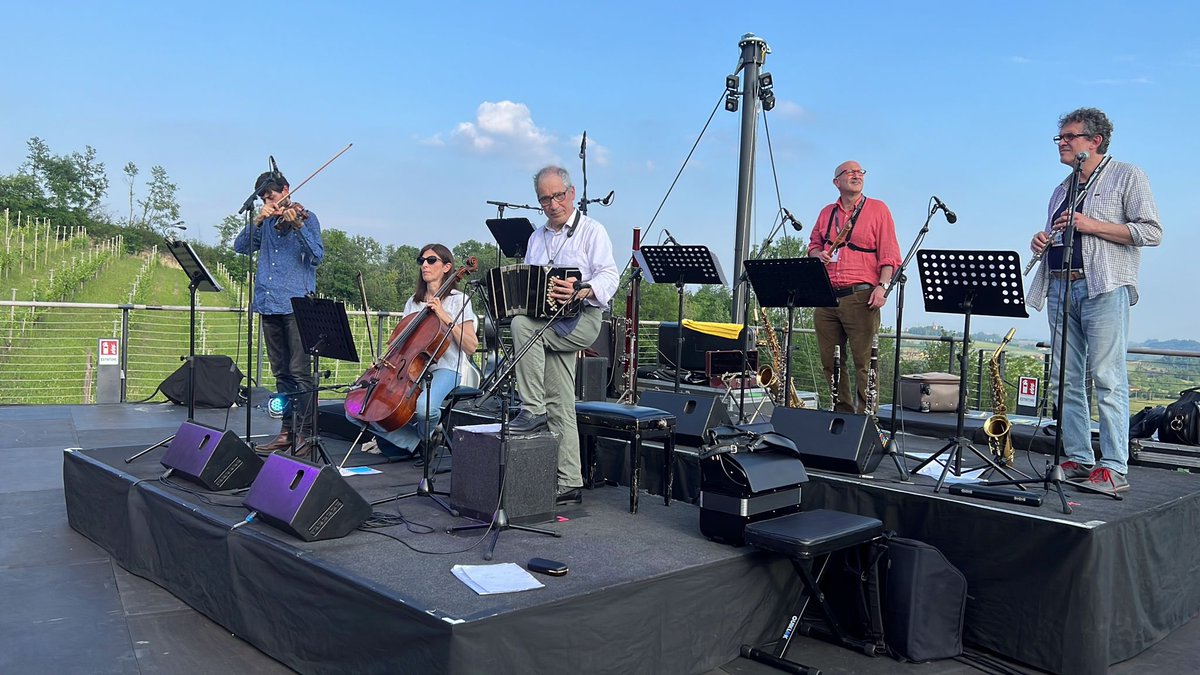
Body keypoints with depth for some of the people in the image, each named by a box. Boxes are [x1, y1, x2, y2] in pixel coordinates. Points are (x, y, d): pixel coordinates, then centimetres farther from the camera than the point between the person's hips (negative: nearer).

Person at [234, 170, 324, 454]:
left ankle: (305, 433, -7)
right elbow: (240, 246, 6)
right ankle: (287, 430, 16)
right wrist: (258, 221, -6)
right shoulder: (267, 223, 17)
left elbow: (317, 256, -12)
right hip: (269, 305, 6)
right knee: (281, 373, 10)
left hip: (296, 305, -6)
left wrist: (297, 226, -23)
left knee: (299, 371, -9)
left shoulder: (306, 218, 1)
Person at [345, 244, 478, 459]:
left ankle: (426, 437, -2)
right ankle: (414, 443, -4)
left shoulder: (458, 300, 2)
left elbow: (471, 347, -8)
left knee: (424, 406, -39)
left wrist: (446, 318, -15)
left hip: (444, 369, -5)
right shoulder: (413, 302, 19)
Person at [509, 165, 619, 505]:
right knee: (560, 405, 2)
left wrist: (581, 292, -30)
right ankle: (569, 484, 5)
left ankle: (532, 410, -22)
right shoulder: (537, 237, 23)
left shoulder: (591, 231, 2)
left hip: (581, 320, -6)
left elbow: (609, 276, -11)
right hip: (549, 325, 6)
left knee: (523, 325, -30)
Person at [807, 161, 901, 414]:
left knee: (864, 362, -7)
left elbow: (889, 254, -1)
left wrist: (882, 286, -14)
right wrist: (818, 255, 3)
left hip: (860, 297, -5)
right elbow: (813, 245, 27)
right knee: (830, 362, 7)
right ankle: (842, 413, 17)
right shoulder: (826, 213, 18)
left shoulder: (878, 209, 6)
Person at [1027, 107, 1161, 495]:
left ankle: (1114, 469, -8)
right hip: (1060, 287, 7)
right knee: (1065, 381, 4)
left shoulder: (1126, 176, 4)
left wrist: (1092, 225, -12)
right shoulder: (1062, 189, 23)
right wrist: (1042, 242, 8)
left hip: (1104, 288, -7)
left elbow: (1151, 232, -5)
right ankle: (1078, 461, 10)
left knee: (1108, 379, -10)